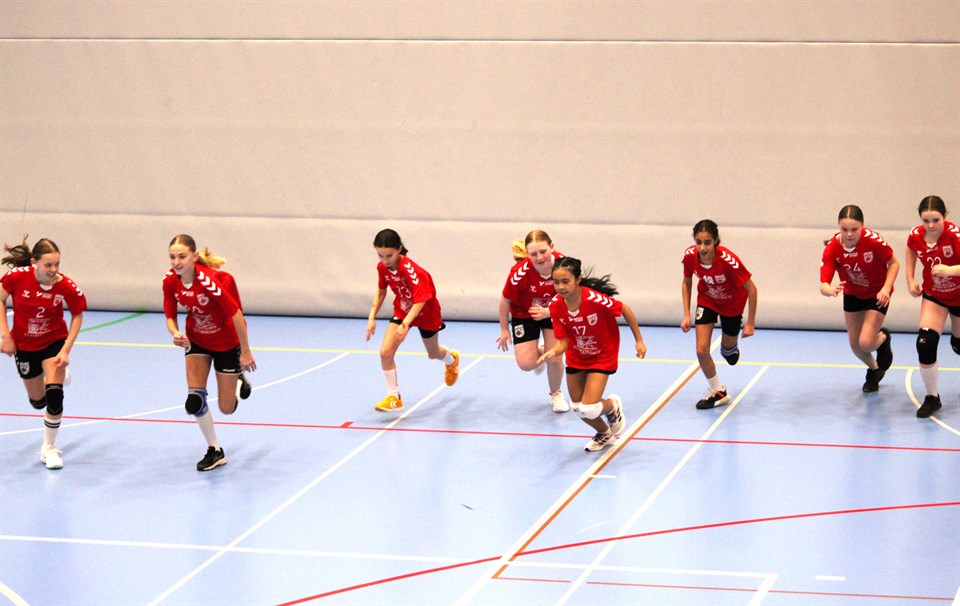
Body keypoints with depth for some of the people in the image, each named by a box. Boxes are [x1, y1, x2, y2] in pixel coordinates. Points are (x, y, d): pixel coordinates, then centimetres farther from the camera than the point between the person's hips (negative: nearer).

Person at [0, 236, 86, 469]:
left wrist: (66, 350, -15)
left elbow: (78, 315, -9)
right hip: (24, 345, 2)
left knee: (54, 395, -18)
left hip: (54, 342, -2)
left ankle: (49, 448, 5)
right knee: (38, 401, 15)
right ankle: (58, 376, 55)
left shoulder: (66, 286, -26)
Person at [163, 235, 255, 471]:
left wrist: (246, 352, -22)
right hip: (197, 341, 4)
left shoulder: (210, 280, -34)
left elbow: (236, 314, -27)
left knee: (227, 408, 4)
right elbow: (170, 316, -8)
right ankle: (215, 451, 9)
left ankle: (239, 377, 39)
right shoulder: (170, 281, -17)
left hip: (227, 343, -4)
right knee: (195, 399, -12)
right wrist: (176, 334, -31)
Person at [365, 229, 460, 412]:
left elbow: (420, 301, -41)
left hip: (426, 312, -4)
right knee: (385, 352, -17)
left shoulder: (409, 269, -36)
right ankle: (394, 397, -5)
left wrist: (406, 324, -53)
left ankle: (452, 359, 59)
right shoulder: (382, 267, -16)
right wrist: (372, 318, -4)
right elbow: (381, 292, 3)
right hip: (402, 310, 4)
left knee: (433, 353, 21)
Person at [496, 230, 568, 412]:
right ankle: (540, 353, 29)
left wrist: (547, 313, -29)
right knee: (526, 363, -11)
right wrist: (504, 330, -4)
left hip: (553, 313, 1)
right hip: (523, 314, -1)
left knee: (554, 359, -4)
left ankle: (556, 394, 29)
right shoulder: (520, 272, -35)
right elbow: (505, 300, -16)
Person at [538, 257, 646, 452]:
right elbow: (563, 342, -16)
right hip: (576, 357, 5)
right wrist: (552, 353, -39)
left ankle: (612, 406, 23)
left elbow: (625, 310, -16)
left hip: (602, 357, -5)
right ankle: (604, 434, 47)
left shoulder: (595, 299, -33)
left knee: (589, 409, -15)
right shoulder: (556, 306, -20)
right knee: (578, 407, 14)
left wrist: (639, 340, -8)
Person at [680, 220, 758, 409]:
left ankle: (731, 348, 56)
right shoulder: (690, 256, -27)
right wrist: (686, 315, -8)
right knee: (702, 350, -9)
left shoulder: (728, 260, -38)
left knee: (728, 348, 16)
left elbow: (751, 289, -27)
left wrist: (750, 323, -22)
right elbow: (687, 283, -5)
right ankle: (718, 392, 13)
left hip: (732, 303, -2)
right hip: (707, 300, 2)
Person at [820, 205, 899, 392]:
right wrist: (831, 290, -53)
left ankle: (883, 337, 22)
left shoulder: (874, 240, -32)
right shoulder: (832, 248, -26)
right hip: (852, 295, 3)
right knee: (855, 344, 11)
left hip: (877, 294, -3)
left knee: (866, 343, -16)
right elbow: (823, 285, -29)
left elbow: (894, 263, -14)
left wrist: (886, 288, -27)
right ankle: (874, 370, 44)